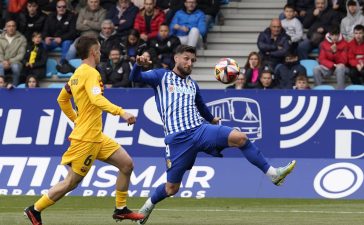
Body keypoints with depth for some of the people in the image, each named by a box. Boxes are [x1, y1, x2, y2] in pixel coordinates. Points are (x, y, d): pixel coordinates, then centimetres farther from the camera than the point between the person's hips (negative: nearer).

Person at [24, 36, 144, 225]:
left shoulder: (77, 74, 13)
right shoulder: (90, 73, -16)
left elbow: (62, 99, 23)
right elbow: (97, 99, -32)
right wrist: (121, 112, -38)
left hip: (97, 137, 10)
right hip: (85, 138, -10)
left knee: (126, 164, 7)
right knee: (71, 182, -2)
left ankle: (120, 209, 14)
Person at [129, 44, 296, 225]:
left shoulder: (192, 85, 22)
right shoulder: (161, 76, 8)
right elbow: (135, 78, -6)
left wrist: (211, 119, 55)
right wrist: (138, 65, -28)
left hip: (200, 129, 4)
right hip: (177, 138, -4)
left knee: (239, 137, -20)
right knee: (172, 188, -1)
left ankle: (272, 173, -18)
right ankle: (147, 206, 29)